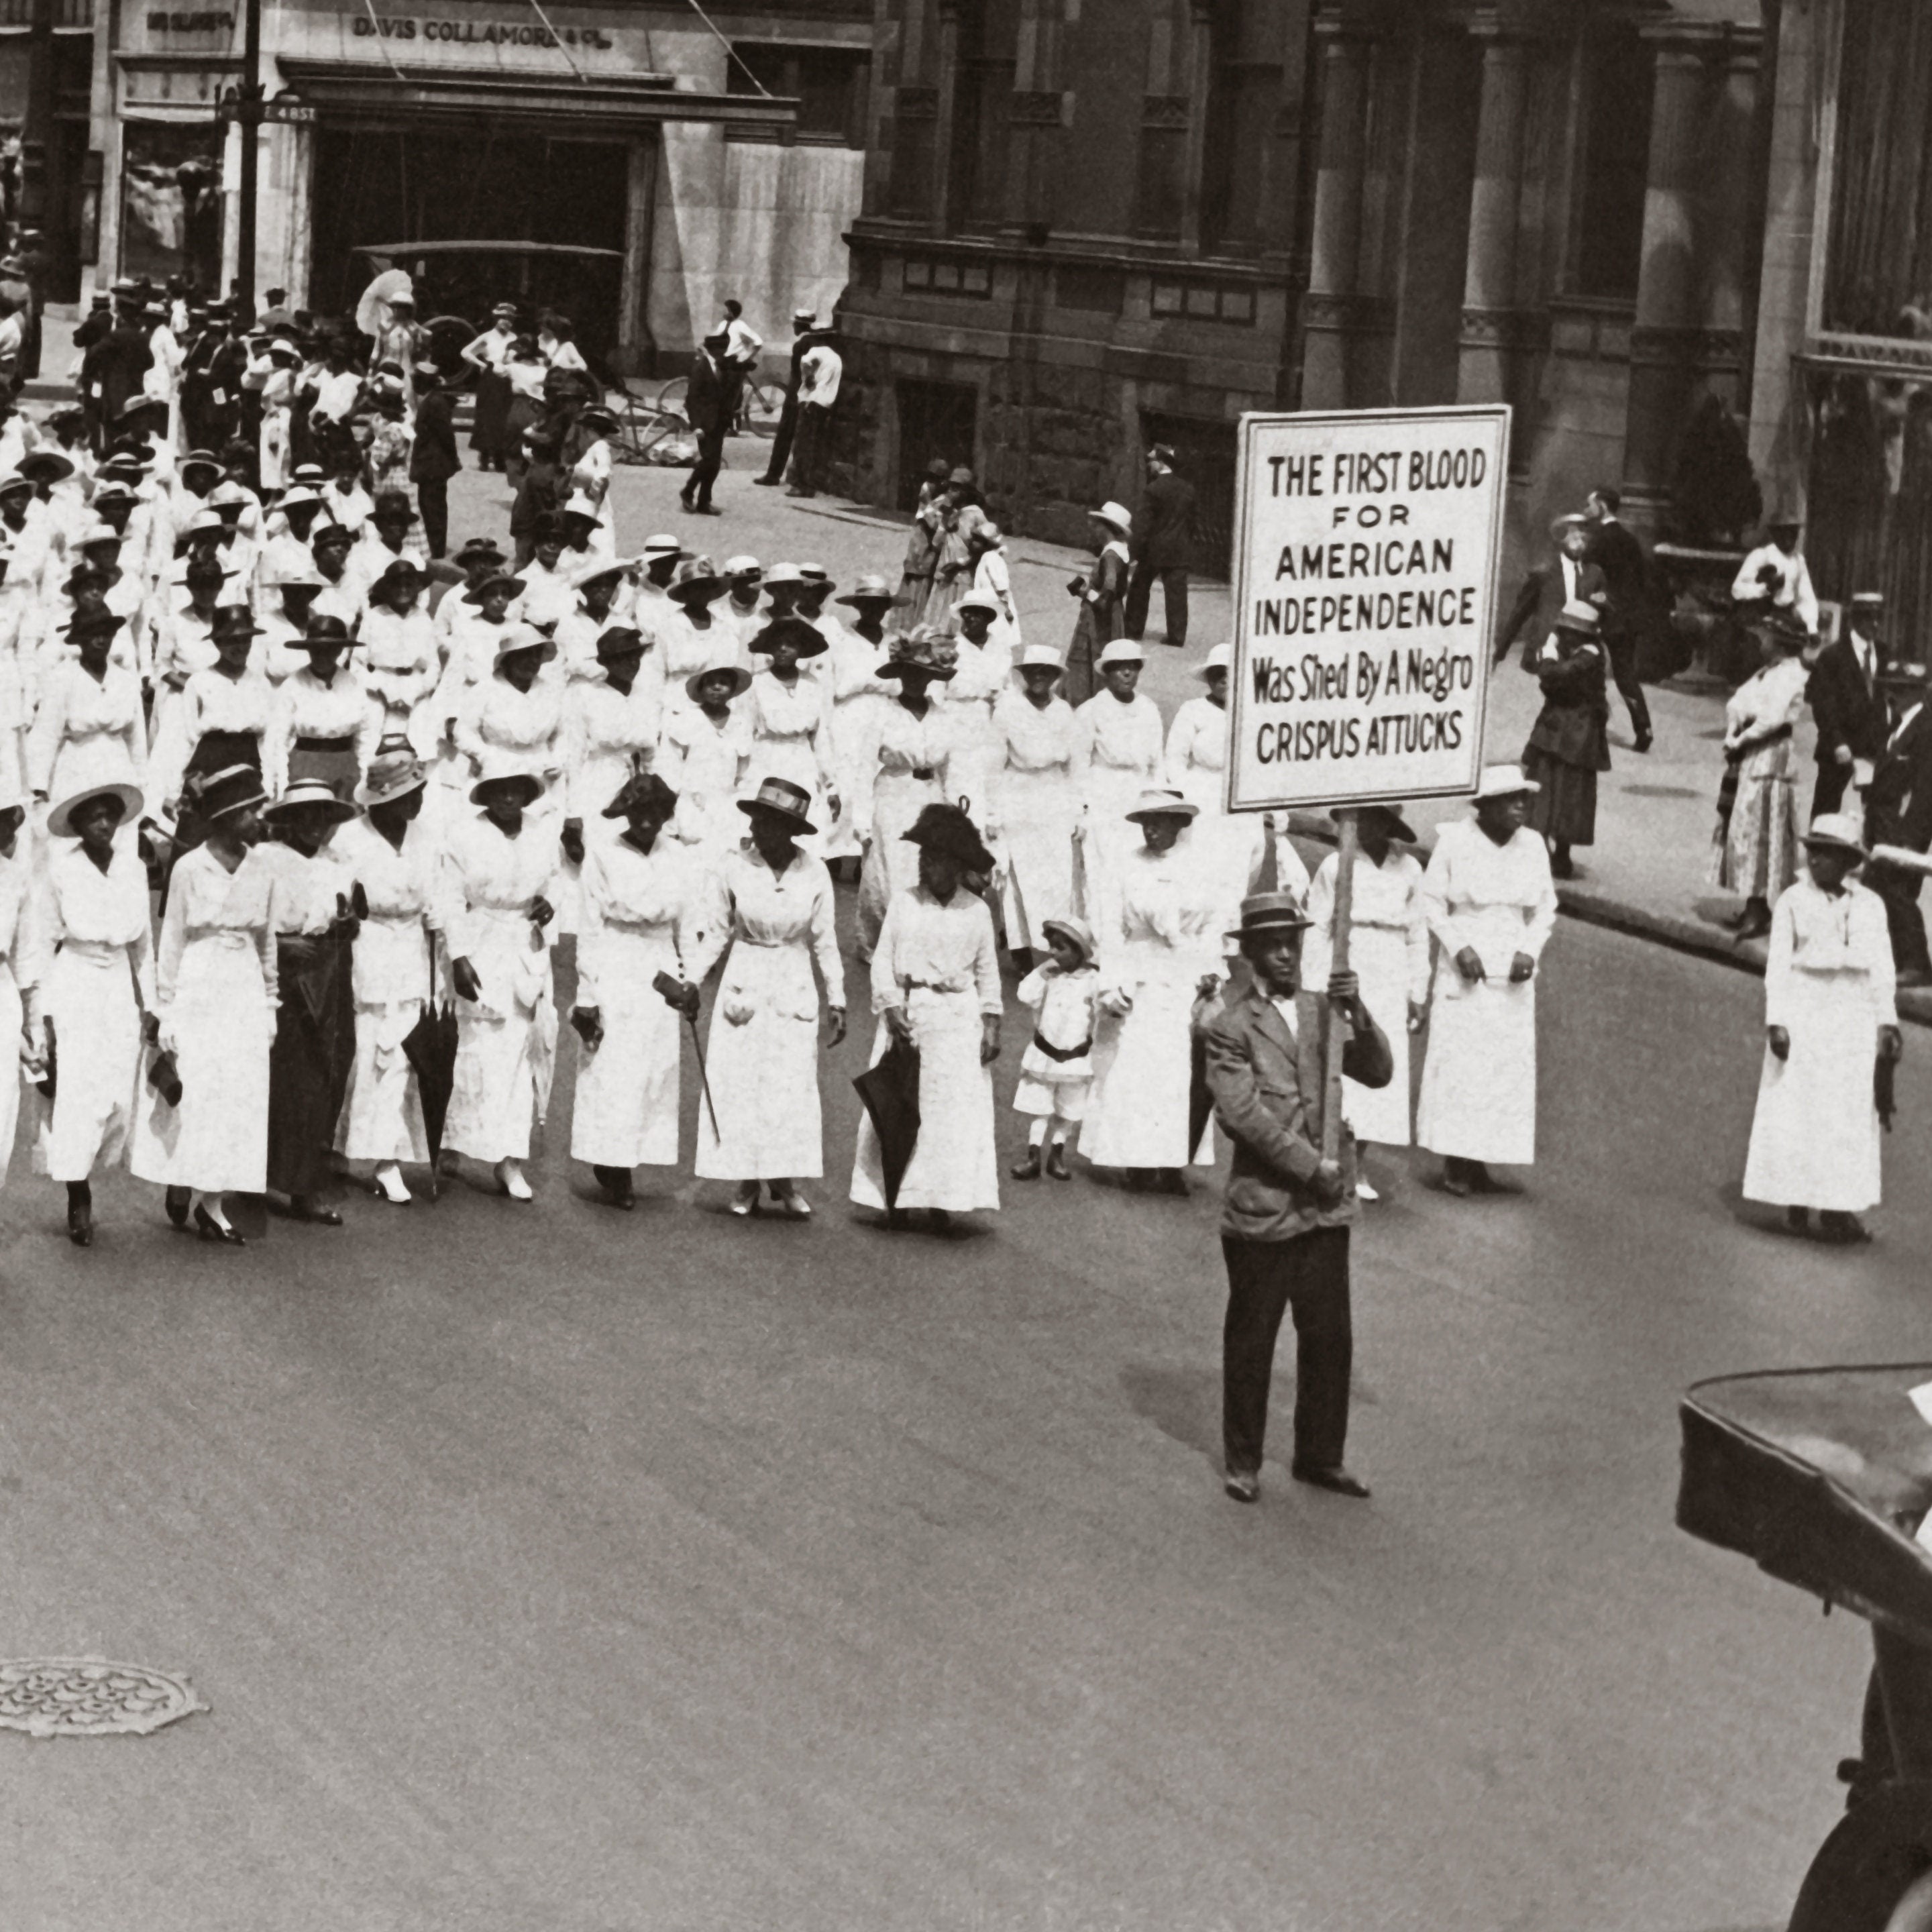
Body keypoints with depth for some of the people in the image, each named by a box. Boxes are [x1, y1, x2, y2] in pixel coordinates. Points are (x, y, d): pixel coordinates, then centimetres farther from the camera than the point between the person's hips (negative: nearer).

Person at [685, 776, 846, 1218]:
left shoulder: (813, 873, -5)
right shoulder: (731, 869, -7)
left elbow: (824, 941, 4)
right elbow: (714, 933, 3)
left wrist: (836, 1001, 6)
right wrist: (692, 982, -7)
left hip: (794, 990, 0)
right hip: (744, 986, 0)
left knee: (793, 1086, -2)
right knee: (738, 1085, 0)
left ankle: (786, 1182, 9)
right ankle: (746, 1184, 10)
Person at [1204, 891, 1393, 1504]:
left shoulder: (1323, 1011, 10)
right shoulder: (1229, 1028, -6)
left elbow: (1378, 1074, 2)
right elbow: (1243, 1114, -14)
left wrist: (1358, 1014, -14)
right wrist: (1312, 1166, -16)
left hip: (1327, 1207, 4)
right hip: (1262, 1209, -4)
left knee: (1330, 1338, 9)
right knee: (1251, 1341, 7)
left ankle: (1320, 1455, 23)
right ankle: (1243, 1462, 19)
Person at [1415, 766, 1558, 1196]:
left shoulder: (1532, 845, 5)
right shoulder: (1454, 841, -7)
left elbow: (1545, 908, 11)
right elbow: (1432, 900, -2)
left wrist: (1530, 951, -5)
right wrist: (1458, 947, -13)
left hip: (1510, 973, 4)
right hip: (1464, 970, -4)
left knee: (1507, 1064, 1)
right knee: (1458, 1062, -5)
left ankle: (1479, 1164, 6)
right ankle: (1454, 1164, 2)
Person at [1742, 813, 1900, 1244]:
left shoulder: (1869, 906, 4)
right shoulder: (1794, 901, -2)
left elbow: (1880, 968, 7)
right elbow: (1777, 964, -3)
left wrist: (1887, 1022, 2)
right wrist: (1775, 1022, -10)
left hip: (1852, 1016, 2)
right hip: (1803, 1011, -2)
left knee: (1851, 1113, 1)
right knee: (1795, 1108, -1)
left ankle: (1837, 1209, 4)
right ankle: (1795, 1203, 8)